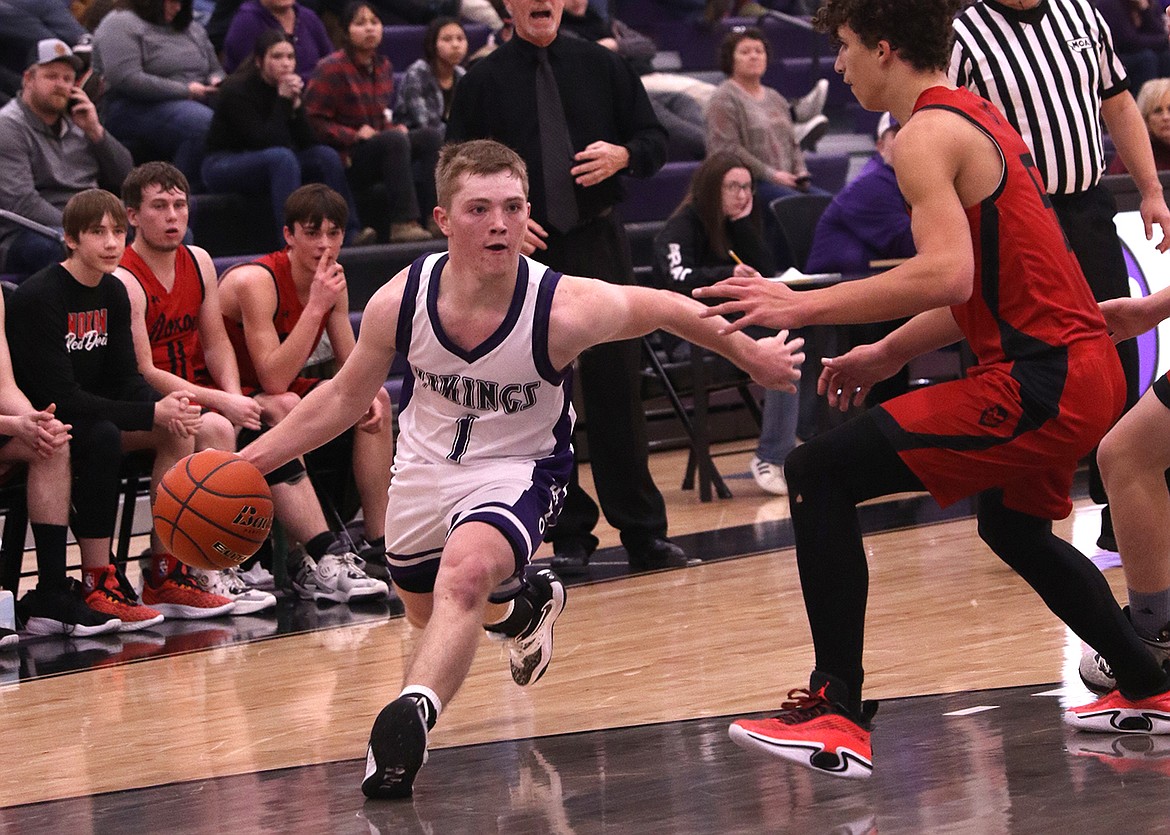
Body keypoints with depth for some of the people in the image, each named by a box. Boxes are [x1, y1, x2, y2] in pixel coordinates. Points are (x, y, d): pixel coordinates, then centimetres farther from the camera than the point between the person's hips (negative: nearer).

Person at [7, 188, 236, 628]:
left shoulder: (113, 293, 5)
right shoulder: (38, 297, -20)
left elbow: (125, 379, 4)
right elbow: (61, 397, -26)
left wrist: (165, 407, -19)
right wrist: (152, 414, -27)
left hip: (90, 416, 8)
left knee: (179, 430, -9)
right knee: (102, 437, -35)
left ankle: (165, 578, -7)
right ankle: (97, 588, -30)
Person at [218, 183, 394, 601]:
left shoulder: (332, 282, -1)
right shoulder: (256, 281, -25)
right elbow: (274, 381, -32)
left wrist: (368, 396, -16)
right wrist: (316, 306, -32)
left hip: (282, 393, 9)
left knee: (375, 402, -1)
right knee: (283, 408, -38)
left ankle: (378, 547, -1)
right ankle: (322, 557, -45)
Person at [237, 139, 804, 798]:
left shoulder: (565, 309, -30)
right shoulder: (400, 301, -21)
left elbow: (663, 308, -10)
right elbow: (345, 398, -3)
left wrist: (751, 356, 2)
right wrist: (251, 459, -8)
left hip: (517, 470, -5)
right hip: (426, 465, 5)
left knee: (464, 574, -36)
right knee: (427, 612, 28)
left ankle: (414, 713, -40)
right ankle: (524, 598, 58)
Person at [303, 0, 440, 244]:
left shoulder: (383, 66, 15)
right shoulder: (331, 69, -8)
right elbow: (313, 121, -12)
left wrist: (395, 127, 7)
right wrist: (354, 135, -19)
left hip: (379, 146, 8)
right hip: (345, 160, -7)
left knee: (432, 136, -13)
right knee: (394, 140, -32)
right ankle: (403, 224, -39)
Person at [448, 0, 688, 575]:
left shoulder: (602, 67, 8)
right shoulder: (484, 82, 4)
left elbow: (654, 139, 12)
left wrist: (623, 155, -10)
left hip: (599, 246, 1)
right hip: (526, 251, 0)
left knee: (617, 386, 0)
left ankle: (643, 532, 6)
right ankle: (570, 536, 10)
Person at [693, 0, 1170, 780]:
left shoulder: (928, 134, -10)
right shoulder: (976, 116, 19)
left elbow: (947, 275, -25)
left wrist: (806, 305, -21)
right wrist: (887, 355, 22)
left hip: (1040, 379, -10)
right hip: (1087, 365, 10)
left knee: (818, 475, -10)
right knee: (1014, 525, 35)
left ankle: (839, 719, -13)